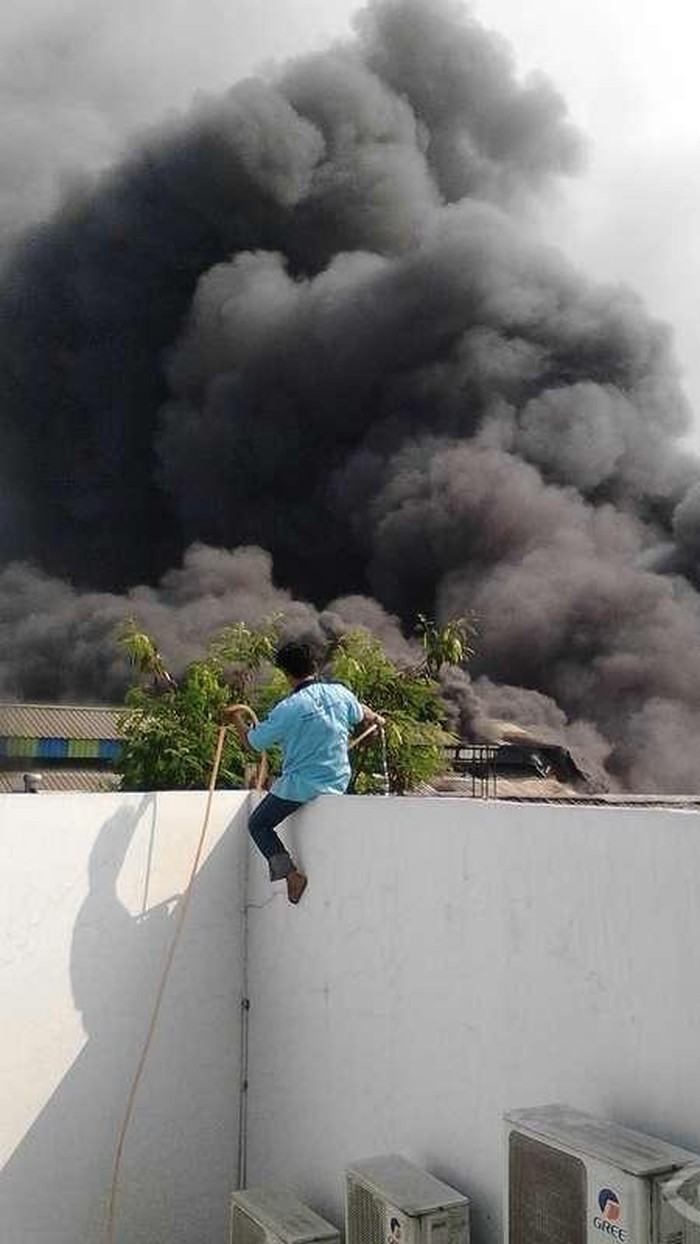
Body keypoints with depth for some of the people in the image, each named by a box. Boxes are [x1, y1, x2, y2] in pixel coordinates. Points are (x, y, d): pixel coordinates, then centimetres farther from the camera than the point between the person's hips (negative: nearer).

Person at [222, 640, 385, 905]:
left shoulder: (287, 709, -19)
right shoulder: (340, 693, -5)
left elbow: (253, 743, -7)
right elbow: (362, 714, 18)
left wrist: (236, 720, 12)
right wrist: (377, 719, 42)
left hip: (300, 786, -6)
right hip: (337, 783, 6)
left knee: (258, 824, 13)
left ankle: (289, 872, -3)